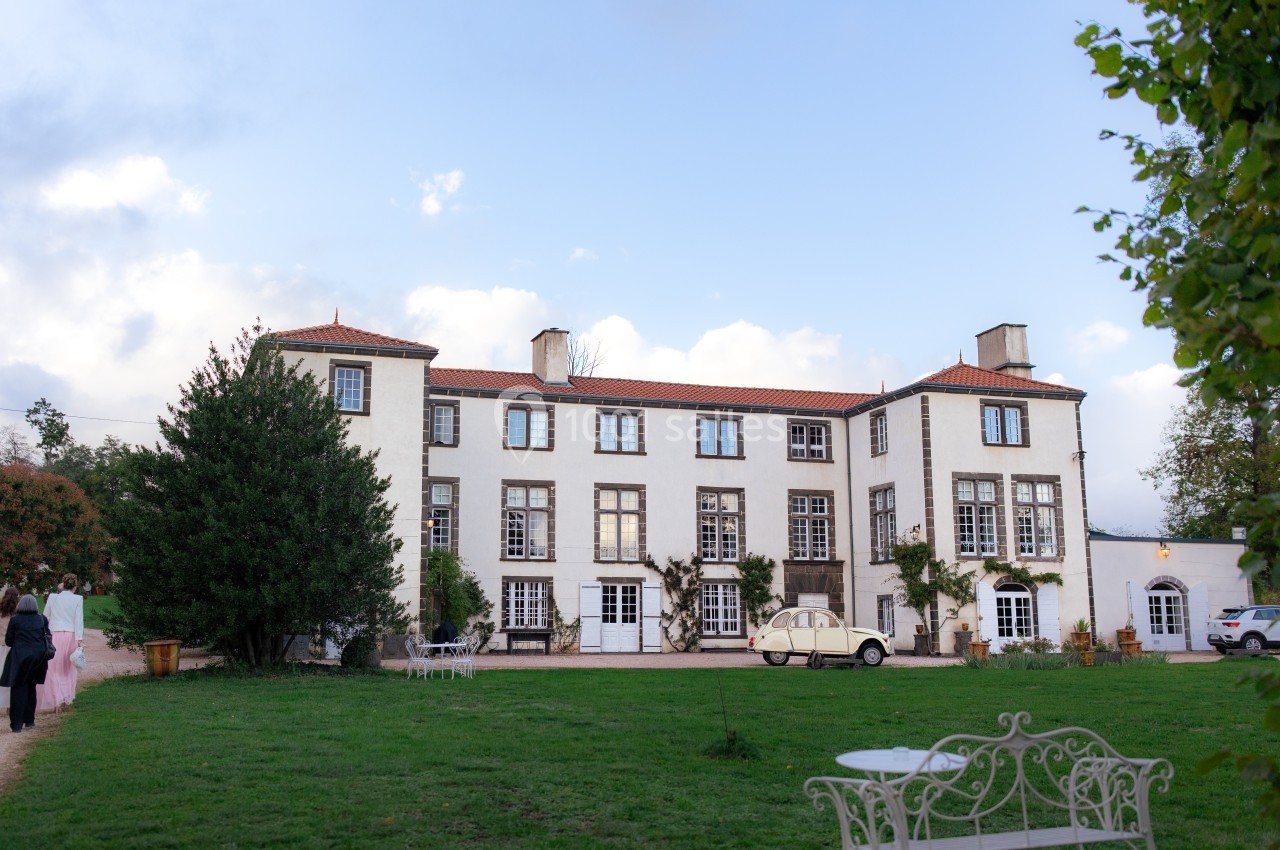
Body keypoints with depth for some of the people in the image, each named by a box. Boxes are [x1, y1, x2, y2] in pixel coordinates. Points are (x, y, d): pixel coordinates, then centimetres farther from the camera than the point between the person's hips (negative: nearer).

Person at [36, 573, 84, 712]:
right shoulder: (78, 599, -2)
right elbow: (79, 620, -6)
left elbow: (45, 617, 7)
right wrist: (80, 639, -6)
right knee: (68, 668, 14)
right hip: (70, 635, 0)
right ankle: (67, 697, 18)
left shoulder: (52, 597, 2)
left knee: (54, 669, 4)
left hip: (55, 635, 0)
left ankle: (57, 700, -7)